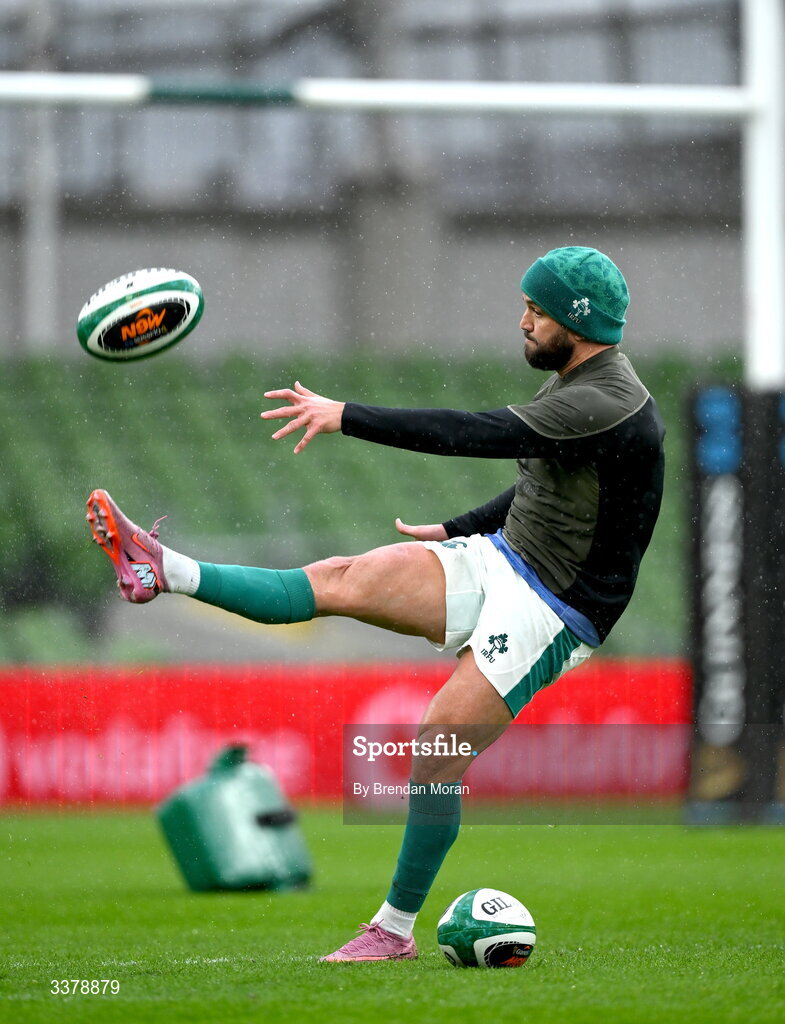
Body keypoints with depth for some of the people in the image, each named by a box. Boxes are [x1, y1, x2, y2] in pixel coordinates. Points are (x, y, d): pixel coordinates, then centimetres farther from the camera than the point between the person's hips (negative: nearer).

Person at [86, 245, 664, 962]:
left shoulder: (608, 406, -24)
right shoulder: (579, 389, 9)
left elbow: (477, 434, -30)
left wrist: (347, 416, -28)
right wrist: (451, 532, 28)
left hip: (551, 613, -9)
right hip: (500, 558, 9)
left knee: (436, 749, -13)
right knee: (338, 581, -4)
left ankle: (396, 929, -2)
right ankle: (163, 570, -6)